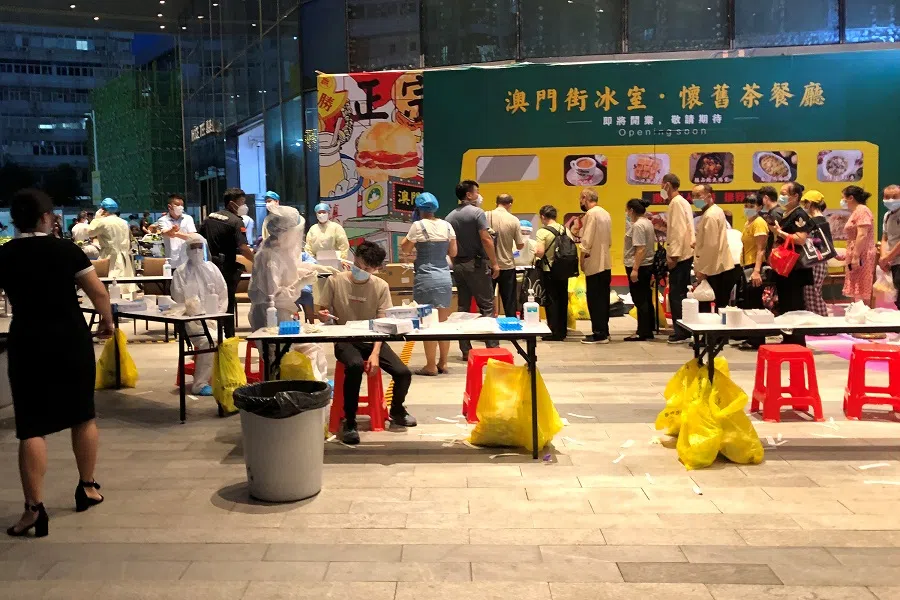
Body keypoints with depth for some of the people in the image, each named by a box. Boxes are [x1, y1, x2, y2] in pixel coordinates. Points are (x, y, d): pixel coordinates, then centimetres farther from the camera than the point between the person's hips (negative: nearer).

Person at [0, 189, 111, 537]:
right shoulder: (66, 250, -5)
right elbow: (98, 292, -5)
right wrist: (107, 322, 12)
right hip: (72, 339, 0)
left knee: (32, 427, 2)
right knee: (83, 415, 16)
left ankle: (34, 509, -4)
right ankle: (87, 488, 26)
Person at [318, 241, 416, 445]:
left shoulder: (381, 287, -5)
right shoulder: (335, 281, -7)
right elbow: (322, 314, 3)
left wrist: (375, 353, -21)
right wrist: (324, 315, -23)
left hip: (372, 340, 2)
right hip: (345, 341, -2)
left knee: (403, 373, -16)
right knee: (355, 365, -36)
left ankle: (396, 410, 19)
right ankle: (349, 422, -18)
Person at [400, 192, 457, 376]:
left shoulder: (418, 226, -8)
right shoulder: (447, 225, 5)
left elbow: (405, 249, 1)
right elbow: (453, 252, 11)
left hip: (426, 278, -5)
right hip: (444, 276, 5)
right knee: (443, 322, 11)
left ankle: (431, 366, 2)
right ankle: (443, 363, 17)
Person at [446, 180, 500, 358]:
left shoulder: (450, 216, 10)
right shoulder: (477, 212, -9)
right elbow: (486, 240, -15)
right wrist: (494, 263, -10)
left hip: (459, 265, 6)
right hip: (477, 264, -6)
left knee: (463, 307, 8)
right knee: (486, 305, -2)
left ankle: (465, 350, 10)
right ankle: (492, 346, -3)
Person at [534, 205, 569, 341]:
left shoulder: (542, 232, -15)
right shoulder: (565, 230, 3)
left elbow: (540, 252, -24)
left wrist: (535, 252, -2)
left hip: (549, 271, -5)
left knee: (551, 301, 1)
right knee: (563, 300, 13)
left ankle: (554, 332, 3)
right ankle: (563, 331, 20)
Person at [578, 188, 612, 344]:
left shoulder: (591, 214, -13)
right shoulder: (605, 213, 12)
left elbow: (586, 242, -16)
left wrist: (582, 261, -7)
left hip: (594, 264, -8)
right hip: (606, 263, 8)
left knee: (595, 300, -4)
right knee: (603, 299, 13)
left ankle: (599, 334, -2)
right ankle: (604, 331, 18)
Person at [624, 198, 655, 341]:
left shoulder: (637, 225, -17)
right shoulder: (648, 223, 12)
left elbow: (640, 249, -22)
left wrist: (635, 269, -23)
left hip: (638, 267, -10)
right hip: (648, 265, 10)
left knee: (639, 300, -3)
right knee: (646, 299, 13)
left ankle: (642, 333, 2)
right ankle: (649, 330, 20)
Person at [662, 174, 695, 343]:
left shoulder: (677, 203, -12)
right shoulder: (681, 202, 16)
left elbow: (679, 231, -18)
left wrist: (673, 256, -19)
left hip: (679, 256, -10)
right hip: (684, 255, 10)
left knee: (676, 295, -6)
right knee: (681, 294, 13)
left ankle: (681, 332, -3)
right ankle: (684, 330, 18)